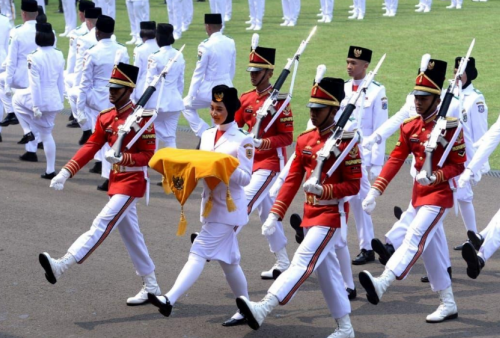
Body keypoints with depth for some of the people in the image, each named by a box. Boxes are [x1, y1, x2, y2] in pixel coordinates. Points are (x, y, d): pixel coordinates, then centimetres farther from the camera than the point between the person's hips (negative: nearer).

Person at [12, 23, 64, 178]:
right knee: (47, 134, 14)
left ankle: (29, 130, 12)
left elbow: (35, 84, -15)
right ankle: (50, 170, 13)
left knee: (17, 98, 27)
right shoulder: (59, 55, 3)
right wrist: (60, 101, 21)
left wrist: (35, 106, -13)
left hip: (40, 98, -5)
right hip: (54, 100, 5)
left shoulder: (34, 58, -15)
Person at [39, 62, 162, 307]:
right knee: (130, 234, 12)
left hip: (133, 181, -9)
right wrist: (65, 173, -4)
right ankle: (151, 287, 20)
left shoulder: (142, 118, -14)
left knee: (102, 224, -18)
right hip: (116, 180, 9)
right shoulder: (106, 117, 8)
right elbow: (91, 147, 6)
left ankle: (62, 266, -32)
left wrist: (122, 157, -31)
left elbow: (148, 156, -14)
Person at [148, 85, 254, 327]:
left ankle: (169, 300, -25)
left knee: (199, 252, -16)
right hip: (210, 204, 8)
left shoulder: (242, 140, -10)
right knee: (227, 260, 14)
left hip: (228, 207, -8)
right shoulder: (207, 135, 11)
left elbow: (245, 178, -12)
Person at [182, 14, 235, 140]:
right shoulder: (230, 43, 1)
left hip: (209, 89, -5)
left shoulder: (206, 46, -17)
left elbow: (199, 72, -12)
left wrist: (191, 95, -4)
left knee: (186, 105, 18)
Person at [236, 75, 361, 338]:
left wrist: (323, 190, -27)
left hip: (331, 214, -8)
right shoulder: (305, 140, 7)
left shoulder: (345, 142, -13)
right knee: (327, 270, 13)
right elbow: (292, 180, 8)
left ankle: (263, 309, -34)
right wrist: (275, 214, 1)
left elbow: (353, 186, -13)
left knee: (302, 263, -18)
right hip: (310, 213, 8)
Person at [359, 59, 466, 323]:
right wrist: (375, 191, -4)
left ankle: (383, 283, -41)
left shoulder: (449, 127, -12)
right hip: (419, 194, 7)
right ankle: (448, 304, 19)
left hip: (439, 194, -7)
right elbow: (395, 160, 4)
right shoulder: (410, 127, 6)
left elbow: (458, 165, -11)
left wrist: (435, 176, -28)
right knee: (430, 248, 10)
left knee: (416, 236, -22)